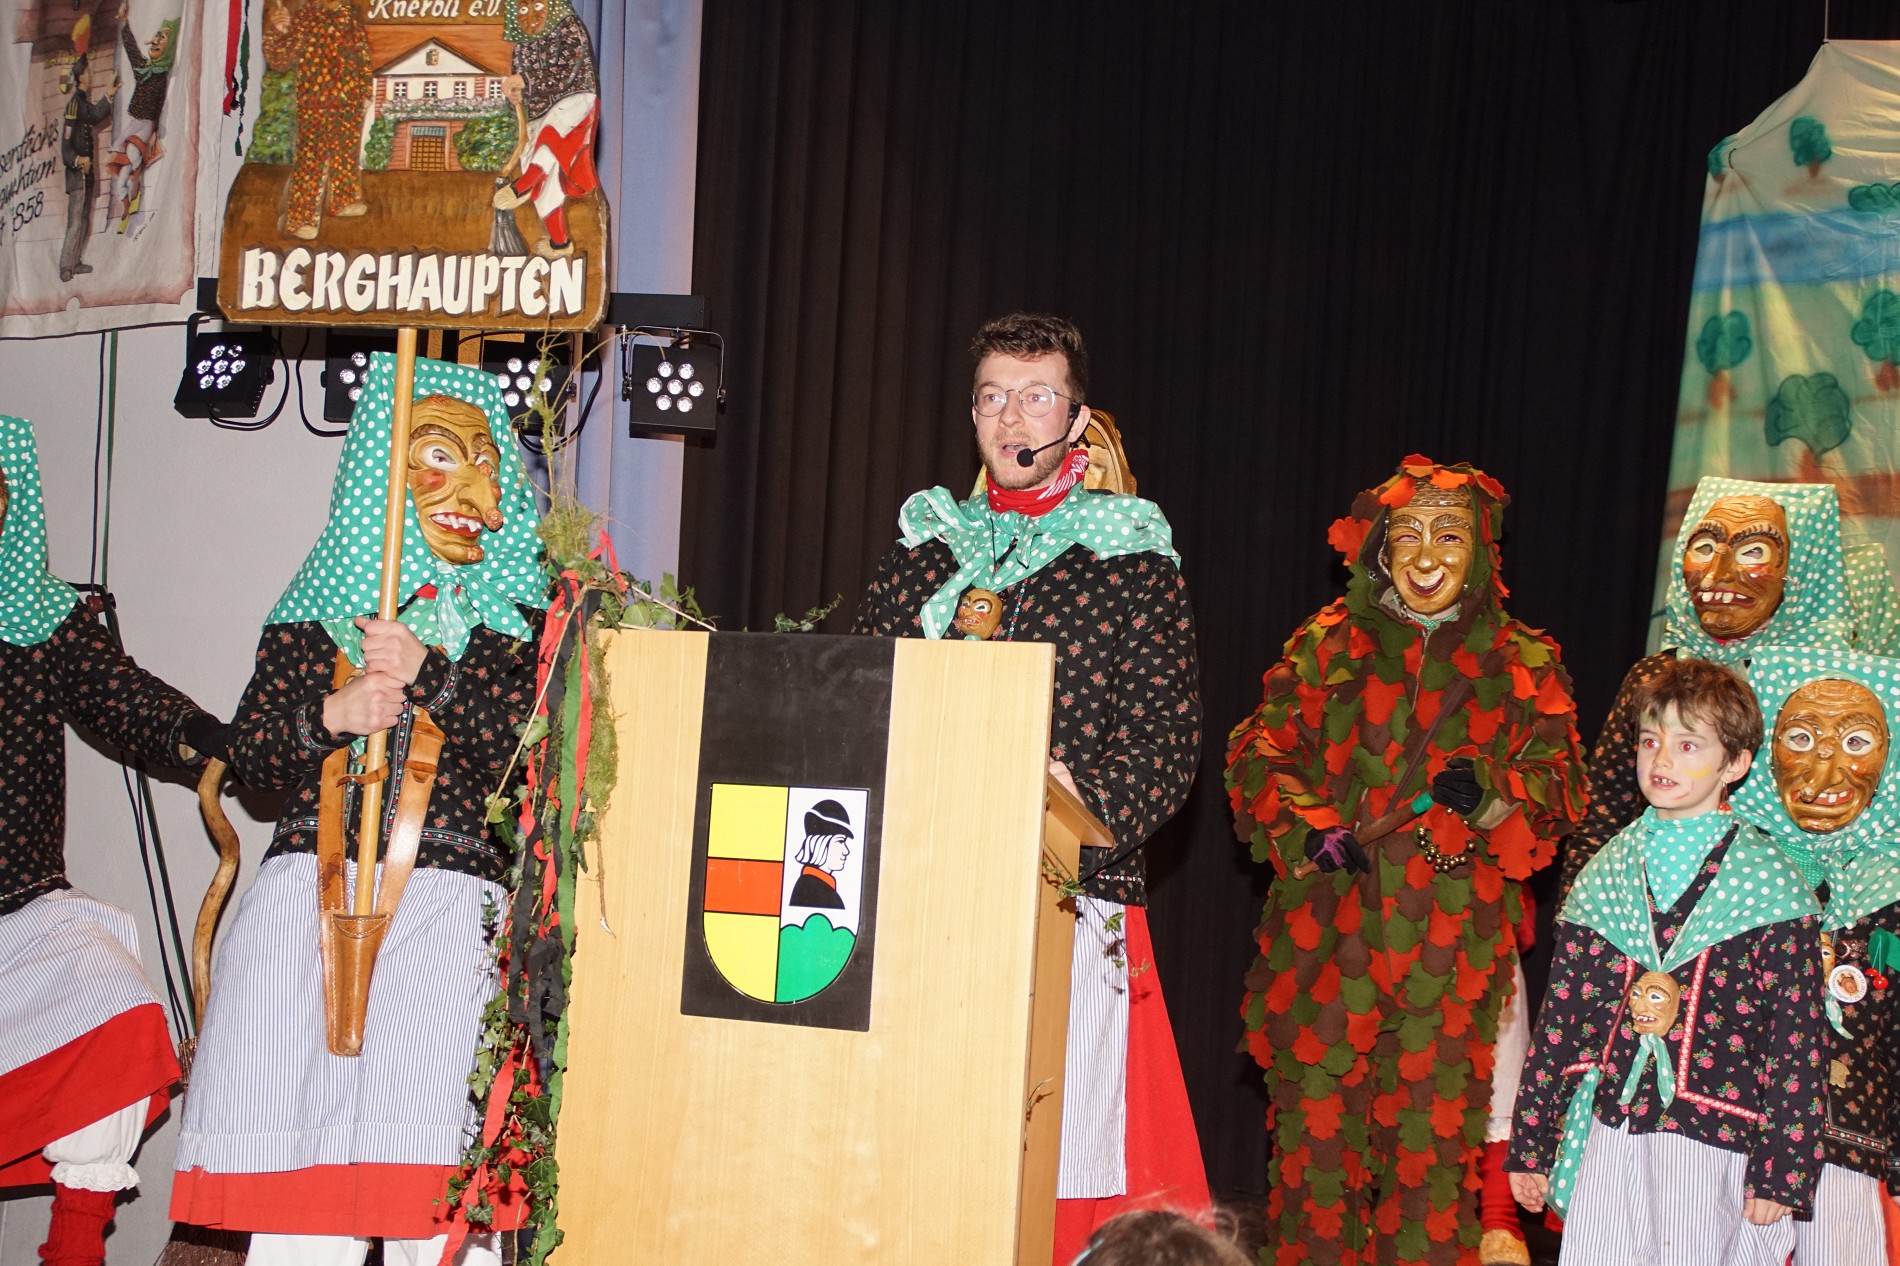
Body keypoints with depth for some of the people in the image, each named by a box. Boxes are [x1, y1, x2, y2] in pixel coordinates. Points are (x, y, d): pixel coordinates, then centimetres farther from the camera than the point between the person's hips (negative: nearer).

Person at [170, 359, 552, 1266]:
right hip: (309, 887, 1)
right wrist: (330, 715, -5)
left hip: (451, 896, -1)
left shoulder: (520, 616, 13)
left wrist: (429, 676, -9)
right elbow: (250, 754, 13)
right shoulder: (319, 604, 17)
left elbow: (532, 750, -1)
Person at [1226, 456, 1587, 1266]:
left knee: (1432, 1130, -2)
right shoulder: (1327, 645, 10)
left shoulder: (1523, 666, 10)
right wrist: (1308, 828, -11)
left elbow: (1560, 781, 8)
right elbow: (1258, 755, 7)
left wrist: (1492, 792, -13)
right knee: (1317, 1114, -1)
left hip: (1452, 938, 0)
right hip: (1330, 924, 0)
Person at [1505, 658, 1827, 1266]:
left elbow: (1799, 1041, -5)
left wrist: (1780, 1174, -9)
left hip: (1712, 1146, -3)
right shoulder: (1604, 875, 9)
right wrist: (1528, 1145, 10)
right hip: (1607, 1134, 3)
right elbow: (1560, 1017, 11)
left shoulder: (1768, 884, -3)